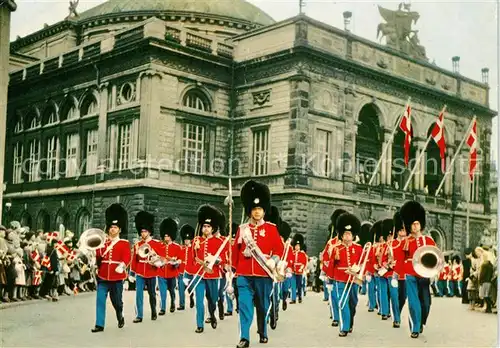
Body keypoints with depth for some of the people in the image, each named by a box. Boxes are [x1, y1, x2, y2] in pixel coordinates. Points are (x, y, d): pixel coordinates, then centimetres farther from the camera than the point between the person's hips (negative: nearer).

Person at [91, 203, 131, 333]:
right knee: (100, 300, -5)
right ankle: (99, 325, -3)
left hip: (116, 277, -2)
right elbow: (97, 257, 8)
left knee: (116, 300, 10)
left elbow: (127, 257, -11)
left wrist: (122, 265, -30)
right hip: (103, 276, 2)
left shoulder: (124, 243, 2)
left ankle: (120, 317, 36)